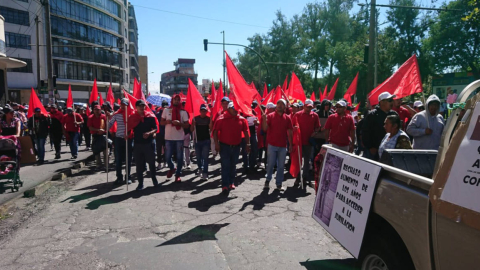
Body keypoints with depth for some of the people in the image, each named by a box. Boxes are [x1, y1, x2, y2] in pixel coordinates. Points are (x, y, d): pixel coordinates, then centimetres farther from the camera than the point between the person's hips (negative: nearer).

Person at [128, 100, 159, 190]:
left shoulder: (150, 116, 0)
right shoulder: (132, 117, 2)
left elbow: (156, 128, -2)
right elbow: (129, 128, 4)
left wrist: (149, 133, -19)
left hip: (149, 142, -1)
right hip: (137, 143, 1)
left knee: (151, 162, 9)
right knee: (139, 164, 5)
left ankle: (154, 180, 27)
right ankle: (140, 183, 15)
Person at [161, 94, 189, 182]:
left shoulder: (183, 112, 1)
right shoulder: (166, 110, 5)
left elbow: (187, 125, 0)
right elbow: (161, 122, 9)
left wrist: (179, 123, -18)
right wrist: (166, 122, -13)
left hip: (179, 138, -1)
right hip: (169, 137, 1)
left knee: (179, 157, 3)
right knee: (168, 156, 5)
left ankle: (178, 174, 16)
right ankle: (171, 168, 35)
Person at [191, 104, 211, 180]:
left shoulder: (208, 119, -3)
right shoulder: (195, 118, 1)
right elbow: (191, 130, 0)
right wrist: (193, 123, -18)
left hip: (206, 140, -3)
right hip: (197, 140, 3)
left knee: (205, 157, -9)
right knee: (198, 157, 14)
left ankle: (205, 173, -9)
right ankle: (200, 168, 39)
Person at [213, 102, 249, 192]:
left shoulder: (242, 120, 1)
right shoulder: (221, 119, -7)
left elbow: (246, 132, 4)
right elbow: (215, 131, -7)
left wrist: (248, 143, -2)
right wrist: (216, 143, -14)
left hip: (236, 147, 4)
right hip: (224, 146, -3)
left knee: (233, 165, 14)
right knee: (225, 166, -5)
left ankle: (231, 182, 27)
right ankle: (225, 185, -4)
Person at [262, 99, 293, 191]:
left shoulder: (287, 118, 5)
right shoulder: (270, 116, -1)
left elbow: (290, 132, 7)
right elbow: (265, 129, -8)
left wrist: (290, 145, 5)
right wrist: (264, 119, -25)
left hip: (283, 146, 2)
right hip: (272, 145, -2)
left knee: (281, 166, 7)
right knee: (270, 164, 2)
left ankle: (279, 184, 16)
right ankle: (267, 180, 21)